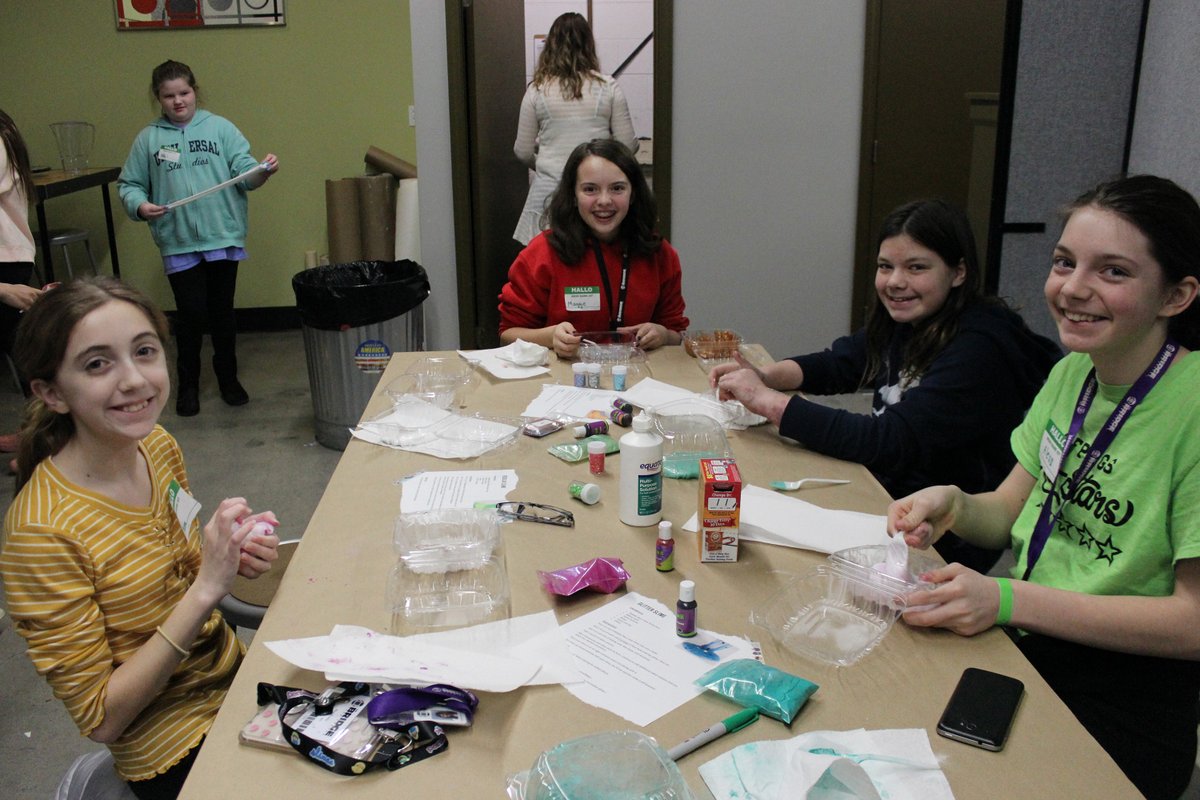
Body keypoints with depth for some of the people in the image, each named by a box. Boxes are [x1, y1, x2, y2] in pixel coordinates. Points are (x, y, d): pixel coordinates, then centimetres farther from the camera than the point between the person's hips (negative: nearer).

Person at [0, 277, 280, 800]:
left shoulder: (157, 446, -6)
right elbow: (100, 719, -20)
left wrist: (236, 555, -11)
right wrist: (206, 589, -29)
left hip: (232, 675, 6)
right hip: (176, 754, -6)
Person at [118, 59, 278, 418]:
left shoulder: (220, 128, 3)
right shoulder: (148, 138, 4)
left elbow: (244, 171, -4)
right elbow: (129, 184, 7)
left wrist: (263, 171, -24)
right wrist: (140, 205, -12)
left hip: (223, 237, 0)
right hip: (178, 243, 0)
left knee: (222, 311, 12)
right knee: (191, 314, 1)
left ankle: (228, 377, 28)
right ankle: (188, 384, 18)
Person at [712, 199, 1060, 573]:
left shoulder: (979, 349, -24)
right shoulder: (905, 323, 1)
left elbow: (891, 442, -30)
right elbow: (838, 364, 14)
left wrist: (767, 401, -29)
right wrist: (763, 376, -7)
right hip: (888, 496, 7)